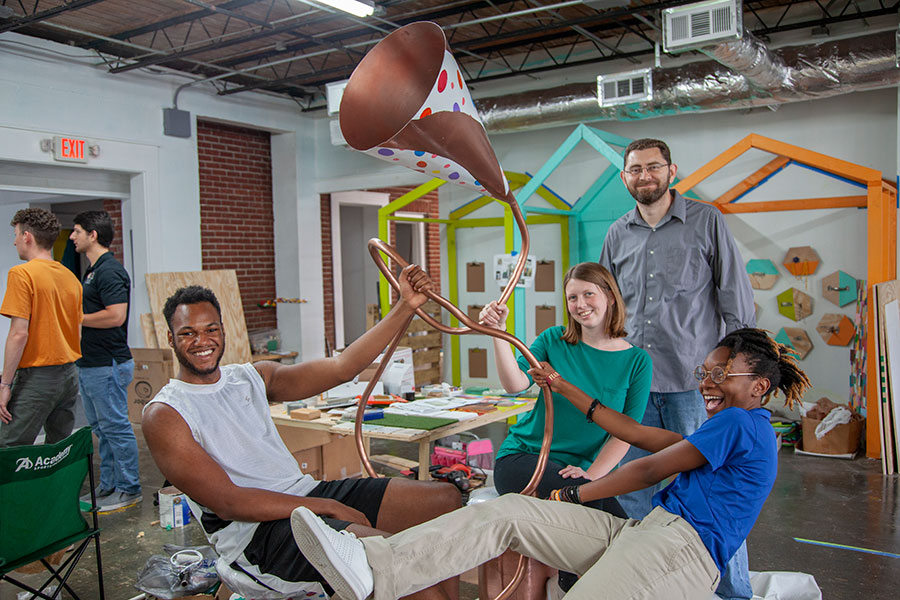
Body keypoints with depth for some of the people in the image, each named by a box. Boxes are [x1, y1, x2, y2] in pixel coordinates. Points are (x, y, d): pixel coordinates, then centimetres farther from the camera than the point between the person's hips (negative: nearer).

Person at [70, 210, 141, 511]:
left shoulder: (110, 271, -17)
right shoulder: (92, 270, 16)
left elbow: (115, 316, -26)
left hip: (107, 366, -11)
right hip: (89, 364, 11)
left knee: (115, 427, -2)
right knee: (100, 428, 16)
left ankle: (129, 489, 8)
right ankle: (108, 486, 27)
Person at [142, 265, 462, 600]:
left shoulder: (252, 377, 14)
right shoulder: (164, 415, -5)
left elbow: (341, 368, 7)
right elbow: (228, 503, -13)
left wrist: (405, 307, 1)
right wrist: (326, 507, -17)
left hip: (305, 491, 8)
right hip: (254, 533, -7)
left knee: (445, 497, 2)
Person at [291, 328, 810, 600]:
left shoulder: (740, 424, -2)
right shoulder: (734, 430, 29)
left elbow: (650, 470, -2)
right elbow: (638, 434, 25)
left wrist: (573, 495, 7)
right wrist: (565, 388, 25)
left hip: (682, 548, -8)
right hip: (644, 533, 8)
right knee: (506, 512, -11)